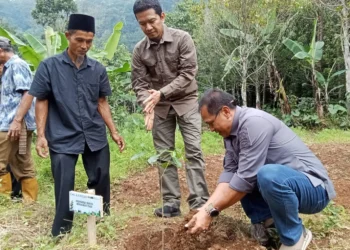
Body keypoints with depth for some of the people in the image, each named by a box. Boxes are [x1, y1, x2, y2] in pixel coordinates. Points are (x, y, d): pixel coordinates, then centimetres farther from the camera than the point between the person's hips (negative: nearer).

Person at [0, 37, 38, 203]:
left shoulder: (17, 65, -8)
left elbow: (28, 93, -19)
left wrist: (17, 120, -24)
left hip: (15, 125, -10)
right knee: (23, 166, 9)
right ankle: (30, 201, 13)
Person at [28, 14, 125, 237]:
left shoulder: (98, 69, 6)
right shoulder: (49, 66, -3)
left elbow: (102, 103, 11)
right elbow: (41, 102, -1)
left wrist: (114, 131, 7)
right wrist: (41, 135, -8)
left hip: (96, 136, 3)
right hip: (63, 139, -3)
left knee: (101, 183, 11)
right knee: (64, 189, 0)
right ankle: (61, 234, 18)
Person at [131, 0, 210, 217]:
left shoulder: (182, 39, -13)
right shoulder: (139, 50, -4)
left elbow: (188, 74, -17)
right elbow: (139, 83, -4)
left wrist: (161, 93, -26)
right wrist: (148, 104, -25)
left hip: (186, 101, -3)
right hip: (160, 107, 3)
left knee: (193, 150, -8)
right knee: (164, 154, 2)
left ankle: (199, 202, -5)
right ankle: (172, 203, 9)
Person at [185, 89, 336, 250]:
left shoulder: (253, 122, -24)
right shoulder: (231, 132, 3)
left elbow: (246, 178, -27)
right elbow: (229, 172, -3)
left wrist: (211, 211, -20)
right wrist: (206, 208, -15)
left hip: (314, 187, -8)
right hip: (280, 185, 9)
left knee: (268, 175, -37)